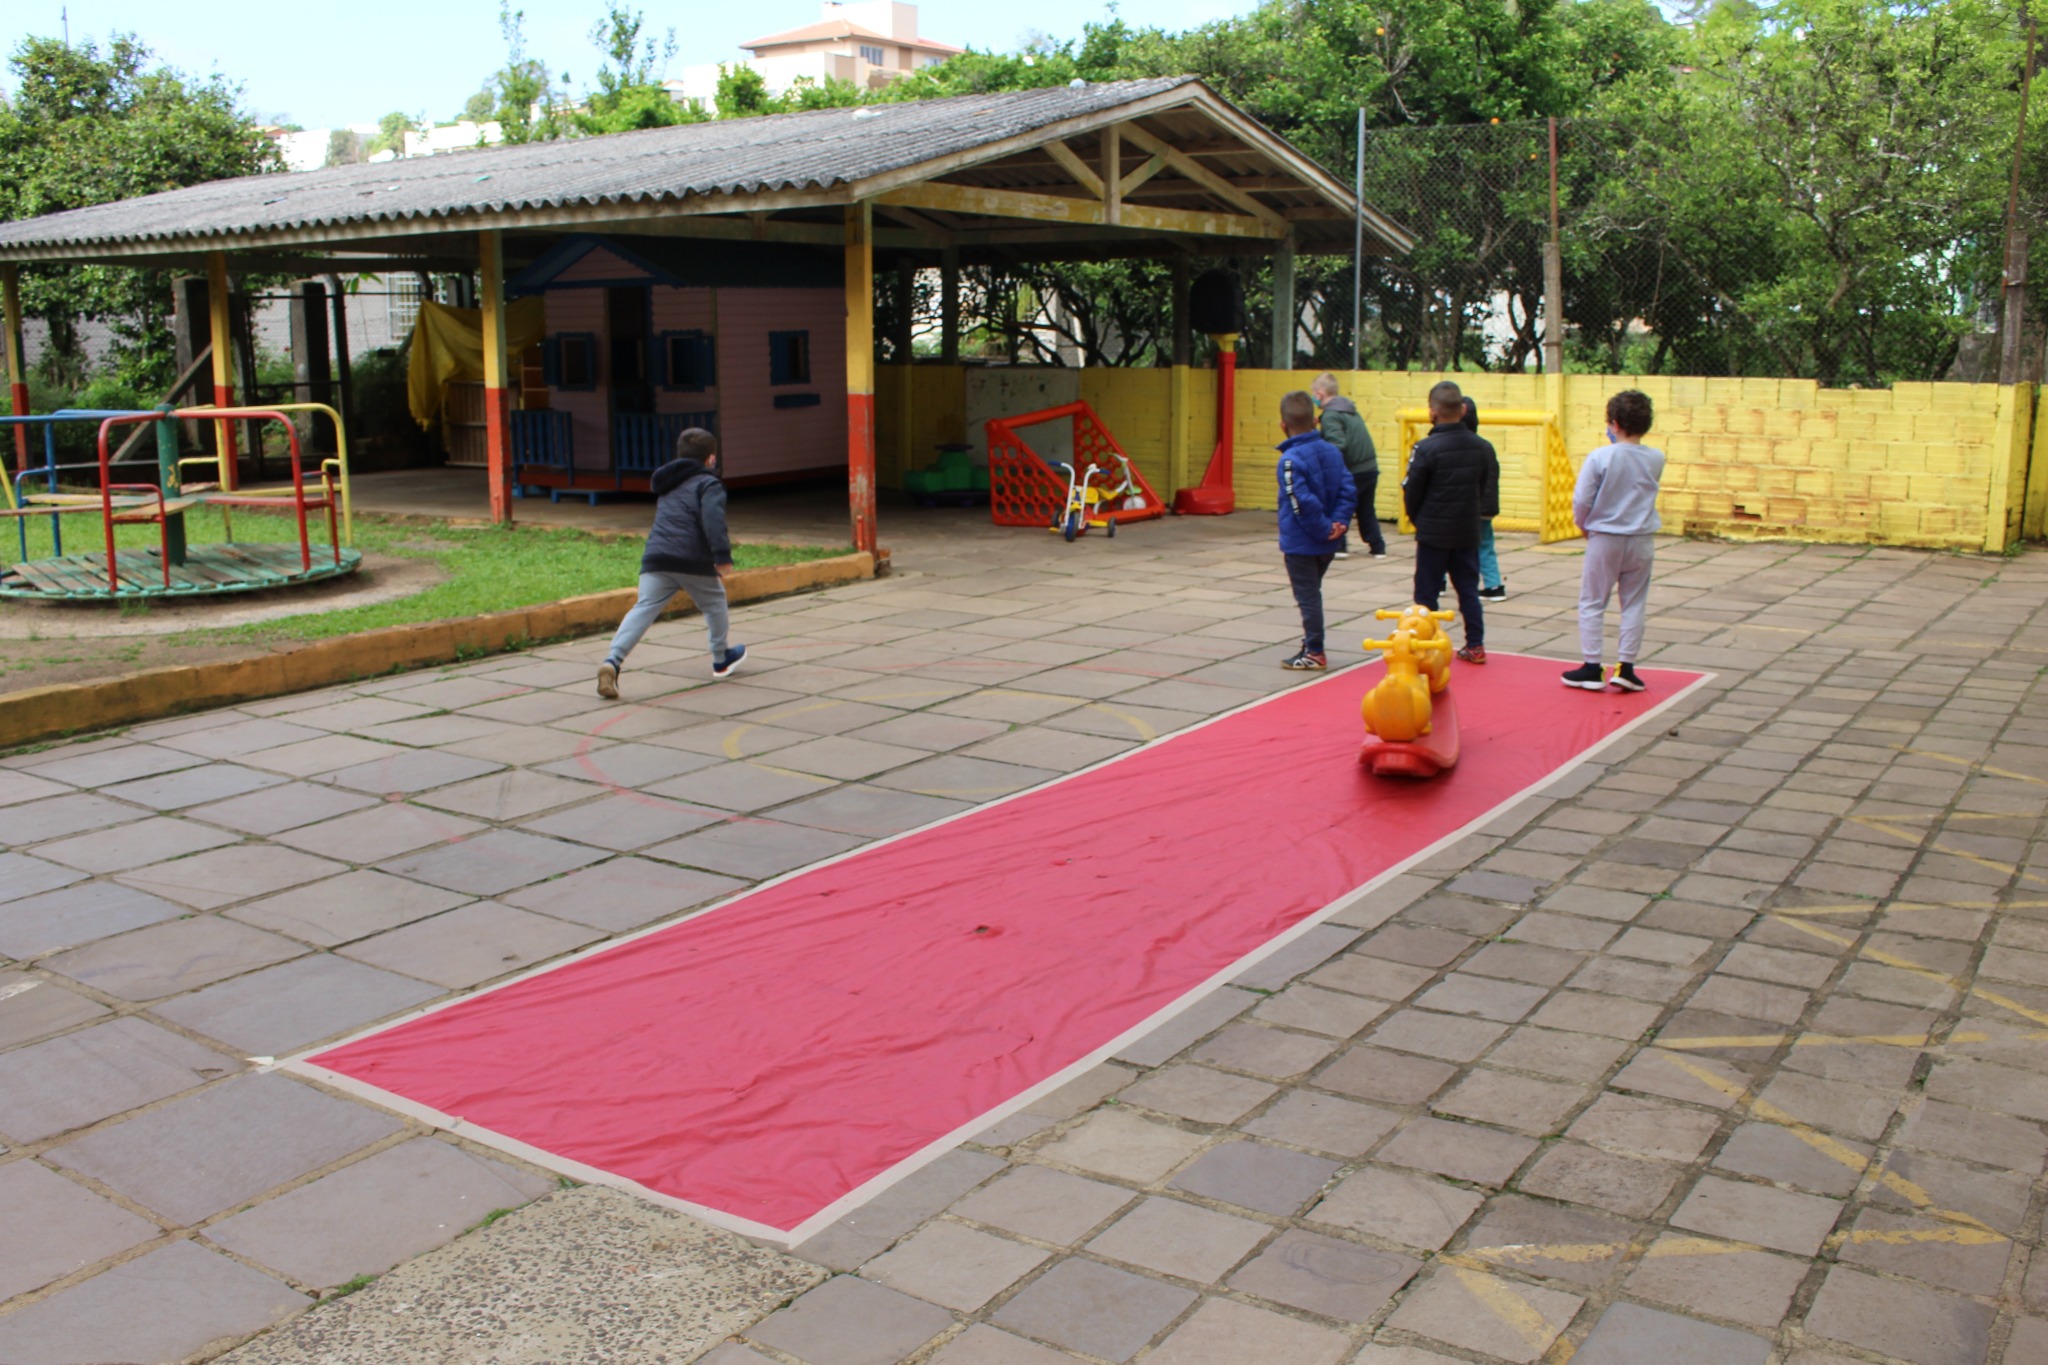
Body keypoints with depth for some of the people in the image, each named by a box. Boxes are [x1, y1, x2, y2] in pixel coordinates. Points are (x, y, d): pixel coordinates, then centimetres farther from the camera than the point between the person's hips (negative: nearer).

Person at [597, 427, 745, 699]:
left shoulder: (669, 485, 28)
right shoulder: (708, 483, 2)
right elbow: (713, 520, -15)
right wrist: (722, 556, -20)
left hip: (655, 558, 5)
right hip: (693, 561, -5)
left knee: (644, 609, -7)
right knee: (715, 603, 20)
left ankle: (613, 661, -26)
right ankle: (721, 659, 33)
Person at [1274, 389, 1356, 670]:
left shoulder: (1290, 459, -19)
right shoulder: (1333, 451, 3)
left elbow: (1304, 503, -26)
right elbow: (1348, 491, -1)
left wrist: (1323, 529, -15)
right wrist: (1339, 523, -7)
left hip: (1301, 544, -7)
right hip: (1328, 545, 7)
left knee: (1307, 597, 3)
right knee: (1312, 593, 22)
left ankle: (1314, 652, 10)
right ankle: (1312, 645, 32)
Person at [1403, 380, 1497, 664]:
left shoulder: (1426, 448, -17)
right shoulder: (1483, 447, -1)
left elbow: (1411, 492, -10)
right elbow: (1488, 490, 5)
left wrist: (1419, 520, 8)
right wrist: (1471, 515, 15)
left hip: (1433, 533, -5)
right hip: (1468, 532, 5)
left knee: (1427, 592, 4)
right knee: (1468, 589, 14)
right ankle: (1475, 646, 17)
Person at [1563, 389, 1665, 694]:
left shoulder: (1600, 457, -14)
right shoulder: (1656, 459, -4)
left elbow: (1581, 500, -14)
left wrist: (1584, 526, 7)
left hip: (1605, 539, -3)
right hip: (1642, 541, 3)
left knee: (1592, 603, 8)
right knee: (1634, 604, 10)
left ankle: (1591, 668, 8)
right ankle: (1626, 668, 9)